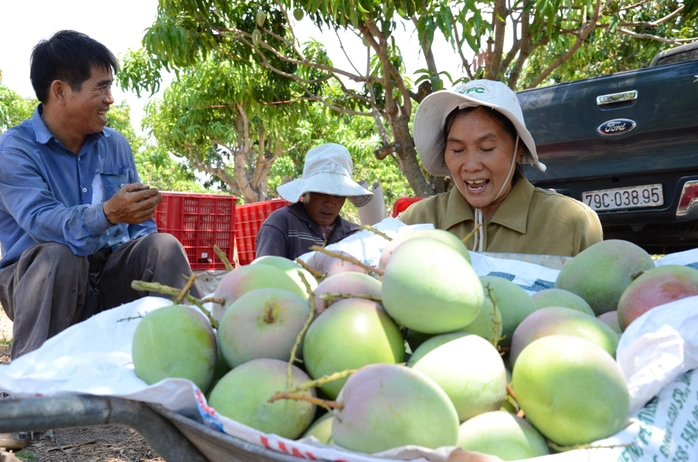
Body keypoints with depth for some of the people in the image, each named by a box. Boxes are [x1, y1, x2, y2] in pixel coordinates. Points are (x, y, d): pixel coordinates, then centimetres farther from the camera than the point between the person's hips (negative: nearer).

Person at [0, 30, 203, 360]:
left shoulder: (116, 144, 8)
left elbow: (139, 221, 10)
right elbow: (41, 221, -26)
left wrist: (149, 259, -11)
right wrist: (107, 214, -45)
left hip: (110, 271, 4)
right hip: (40, 275, -4)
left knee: (163, 246, -21)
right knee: (59, 255, -35)